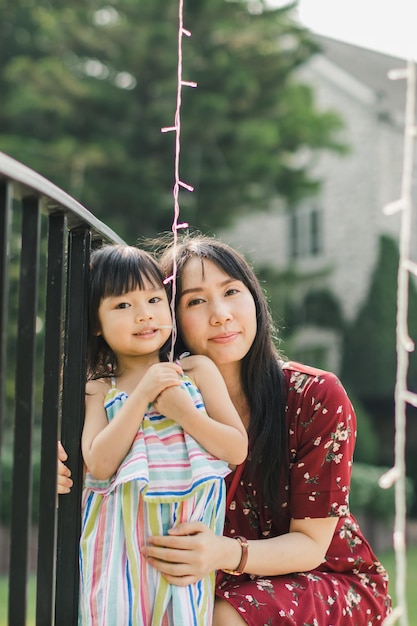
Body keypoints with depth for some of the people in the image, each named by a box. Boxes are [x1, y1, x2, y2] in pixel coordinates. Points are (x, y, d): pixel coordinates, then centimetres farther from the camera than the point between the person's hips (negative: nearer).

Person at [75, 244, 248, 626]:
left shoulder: (197, 371, 4)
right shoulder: (99, 390, 4)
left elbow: (237, 450, 0)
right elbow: (99, 465, -11)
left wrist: (184, 412, -14)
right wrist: (141, 396, -14)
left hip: (187, 536, 0)